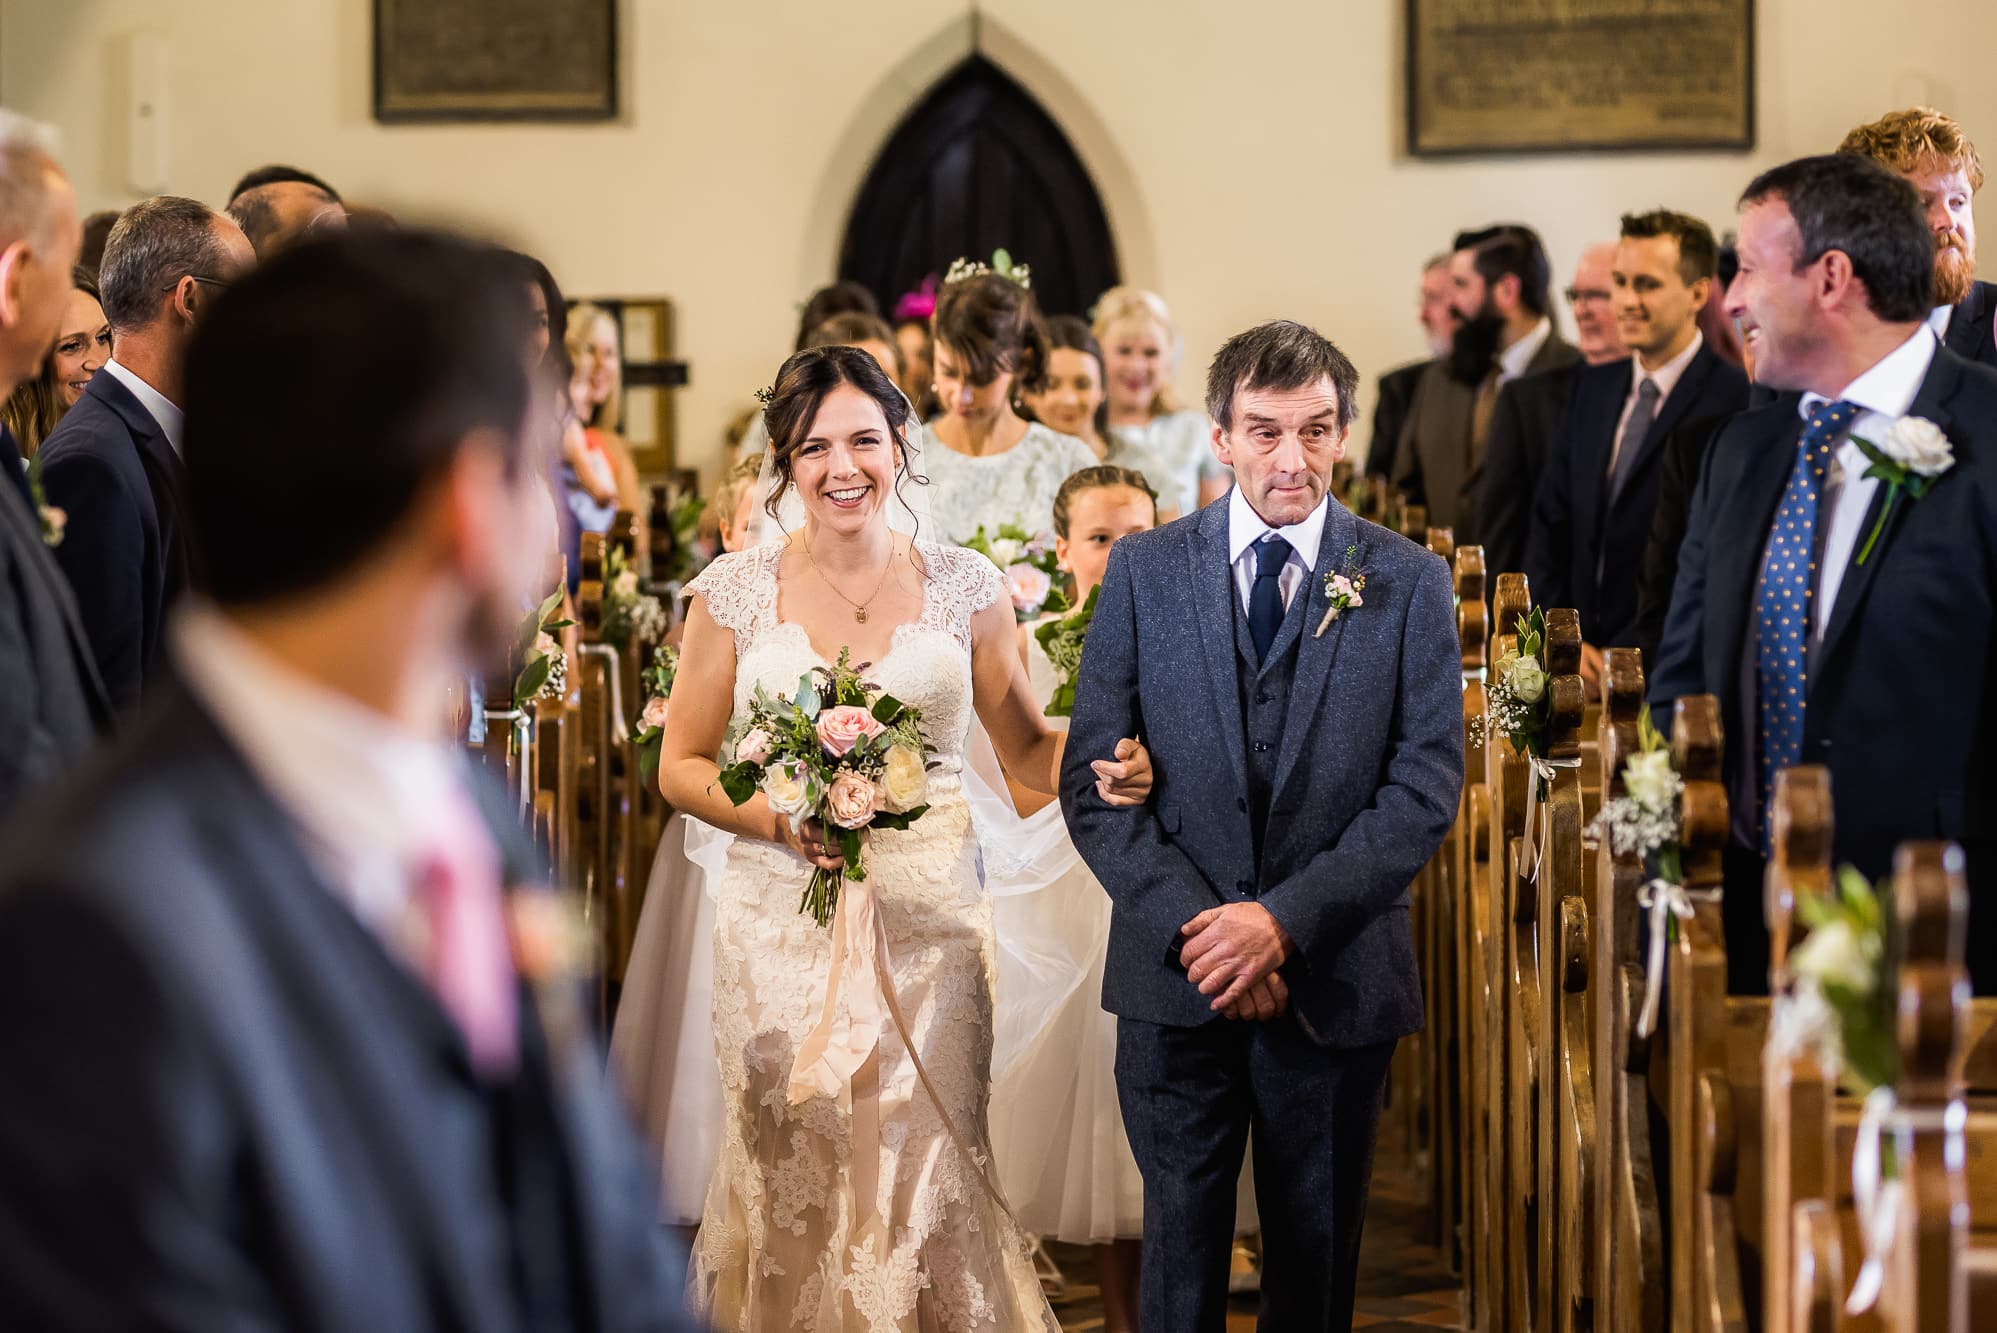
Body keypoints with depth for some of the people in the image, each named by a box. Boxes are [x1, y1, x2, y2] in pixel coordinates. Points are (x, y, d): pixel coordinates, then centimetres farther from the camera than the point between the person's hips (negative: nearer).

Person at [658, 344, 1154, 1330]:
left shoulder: (964, 586, 4)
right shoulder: (734, 592, 2)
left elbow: (1025, 743, 12)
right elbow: (681, 766, 5)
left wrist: (1102, 767, -10)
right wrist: (781, 822, -13)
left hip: (928, 912, 0)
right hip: (781, 914, 0)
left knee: (928, 1169, -1)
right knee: (790, 1175, 4)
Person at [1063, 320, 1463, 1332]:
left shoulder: (1409, 583, 0)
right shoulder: (1144, 572, 2)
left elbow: (1427, 785, -6)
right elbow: (1091, 783, -1)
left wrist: (1287, 919, -16)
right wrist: (1194, 926, -14)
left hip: (1335, 979, 0)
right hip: (1175, 981, 0)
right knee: (1180, 1249, 6)